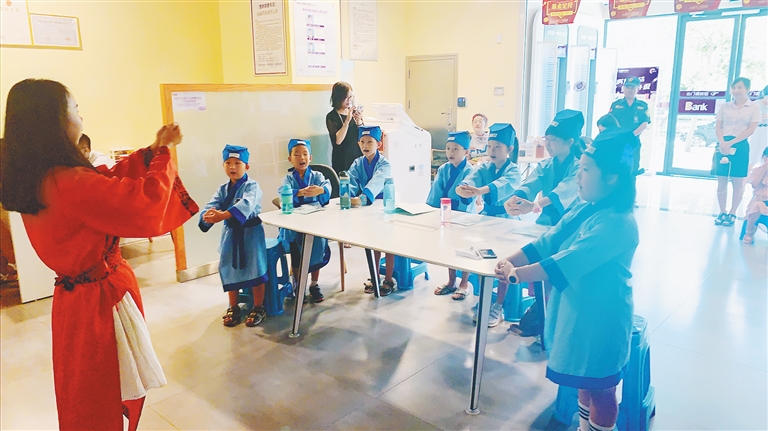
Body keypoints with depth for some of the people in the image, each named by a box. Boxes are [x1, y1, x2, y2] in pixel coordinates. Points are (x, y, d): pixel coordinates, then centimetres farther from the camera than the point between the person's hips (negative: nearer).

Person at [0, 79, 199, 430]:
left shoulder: (31, 180, 0)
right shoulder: (70, 184, -29)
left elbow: (107, 184, 9)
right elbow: (146, 204, -25)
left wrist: (152, 150, 8)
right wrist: (163, 155, -10)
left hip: (73, 297, 9)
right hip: (102, 300, -9)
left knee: (84, 396, 27)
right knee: (109, 400, 12)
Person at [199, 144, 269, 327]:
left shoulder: (252, 186, -12)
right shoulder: (222, 189, 6)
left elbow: (246, 204, -32)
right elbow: (212, 205, -11)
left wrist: (223, 214, -48)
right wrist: (208, 215, -37)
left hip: (251, 232, -5)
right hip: (231, 234, 5)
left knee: (254, 269, -2)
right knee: (229, 270, 10)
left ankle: (258, 308, 14)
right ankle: (233, 308, 26)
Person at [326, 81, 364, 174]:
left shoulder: (354, 112, 8)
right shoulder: (331, 117, -6)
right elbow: (338, 140, -18)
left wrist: (359, 123, -10)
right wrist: (347, 120, -22)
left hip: (358, 156, 4)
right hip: (343, 160, -4)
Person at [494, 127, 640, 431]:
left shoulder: (617, 223, -25)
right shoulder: (585, 209, 2)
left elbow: (568, 262, -33)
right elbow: (547, 241, 0)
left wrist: (517, 275, -31)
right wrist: (511, 261, -13)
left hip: (600, 320, -8)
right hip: (577, 311, 8)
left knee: (600, 389, 11)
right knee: (585, 383, 24)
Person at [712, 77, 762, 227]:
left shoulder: (754, 107, 1)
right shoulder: (725, 106, 10)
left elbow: (751, 130, -7)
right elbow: (718, 127, 5)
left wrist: (731, 143, -16)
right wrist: (722, 142, -13)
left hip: (740, 146, -3)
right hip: (723, 145, 3)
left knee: (737, 182, 1)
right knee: (721, 181, 3)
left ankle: (732, 214, 9)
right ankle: (722, 213, 12)